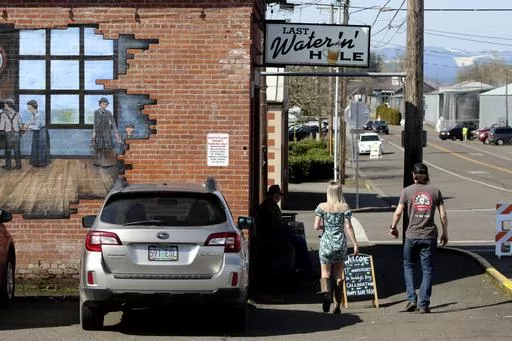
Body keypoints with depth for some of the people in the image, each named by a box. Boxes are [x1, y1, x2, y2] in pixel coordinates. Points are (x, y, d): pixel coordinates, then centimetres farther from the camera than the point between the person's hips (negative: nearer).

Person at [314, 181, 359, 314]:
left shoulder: (322, 207, -2)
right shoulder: (345, 207, -3)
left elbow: (316, 226, -5)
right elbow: (348, 227, -6)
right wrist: (355, 244, -1)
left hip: (326, 243, -1)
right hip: (341, 244, 1)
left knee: (325, 273, 4)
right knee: (339, 274, 10)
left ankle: (326, 293, -26)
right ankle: (337, 305, 11)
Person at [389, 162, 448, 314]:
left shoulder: (407, 191, -1)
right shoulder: (435, 190, 2)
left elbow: (398, 212, -2)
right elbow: (443, 215, 1)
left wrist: (393, 227, 15)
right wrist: (445, 233, 12)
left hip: (412, 235, 0)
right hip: (430, 236, 1)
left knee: (408, 266, 17)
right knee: (427, 270, 6)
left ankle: (412, 299, 6)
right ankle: (424, 304, 3)